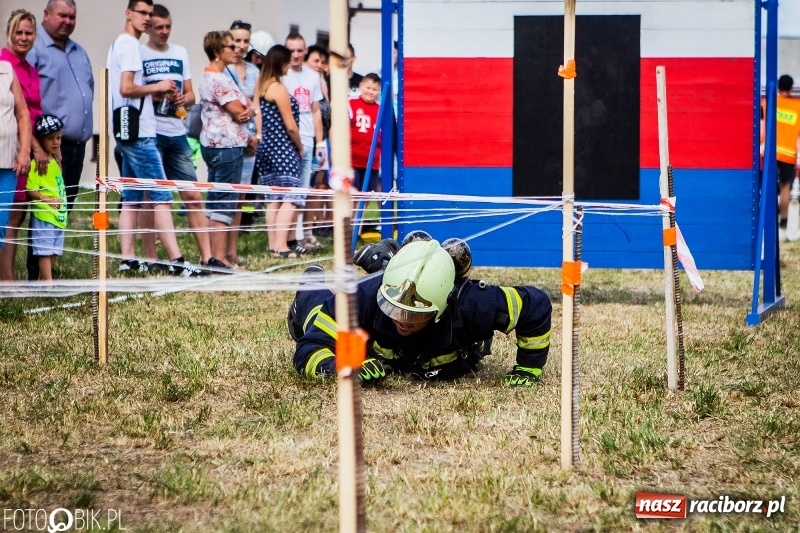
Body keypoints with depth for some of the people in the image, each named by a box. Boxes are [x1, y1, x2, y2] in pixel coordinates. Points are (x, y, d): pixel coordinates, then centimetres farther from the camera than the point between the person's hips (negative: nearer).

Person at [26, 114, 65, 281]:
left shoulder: (55, 162, 14)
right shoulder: (37, 164, -12)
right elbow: (30, 189, -17)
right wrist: (47, 199, -23)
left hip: (58, 216, 9)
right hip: (44, 215, -9)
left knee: (53, 252, 11)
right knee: (45, 252, -8)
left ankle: (42, 281, 19)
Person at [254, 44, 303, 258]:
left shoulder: (261, 86, 12)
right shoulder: (278, 89, -13)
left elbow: (260, 120, 11)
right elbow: (290, 126, -12)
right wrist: (300, 147, 1)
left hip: (265, 147, 9)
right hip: (283, 148, -9)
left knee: (273, 198, 12)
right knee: (290, 197, -8)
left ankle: (272, 244, 12)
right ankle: (281, 246, -15)